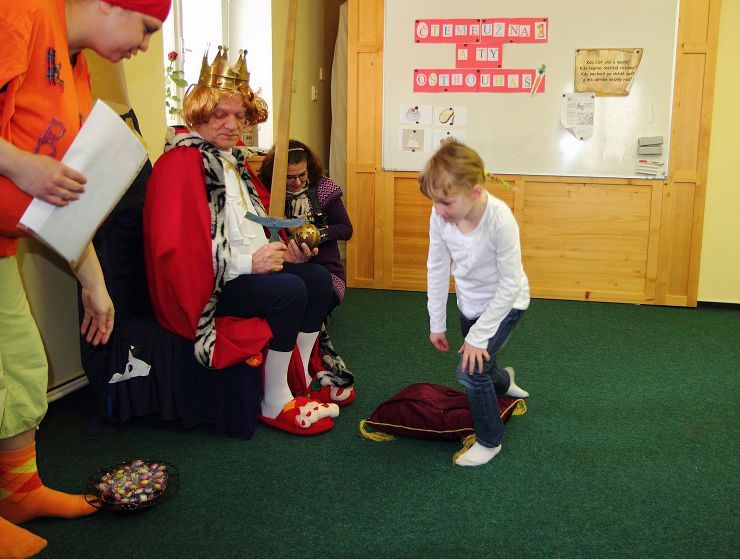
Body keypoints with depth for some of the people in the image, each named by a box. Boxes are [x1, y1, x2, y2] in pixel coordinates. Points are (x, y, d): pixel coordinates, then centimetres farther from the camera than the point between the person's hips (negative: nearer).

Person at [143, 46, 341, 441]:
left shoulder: (233, 161, 17)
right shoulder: (180, 163, -14)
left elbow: (257, 225, 22)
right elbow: (174, 248, -23)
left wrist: (285, 249, 1)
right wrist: (248, 262, -24)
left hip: (248, 269, 9)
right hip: (206, 288, -9)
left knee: (318, 279, -5)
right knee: (289, 291, -26)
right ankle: (274, 405, -14)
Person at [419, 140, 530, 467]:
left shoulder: (500, 220, -36)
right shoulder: (441, 215, -22)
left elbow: (510, 285, -27)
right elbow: (437, 268, -9)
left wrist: (478, 336, -23)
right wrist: (437, 323, -3)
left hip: (504, 303, -5)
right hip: (470, 303, 5)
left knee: (471, 370, -16)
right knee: (480, 366, 23)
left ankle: (489, 441, 10)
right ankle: (503, 381, 61)